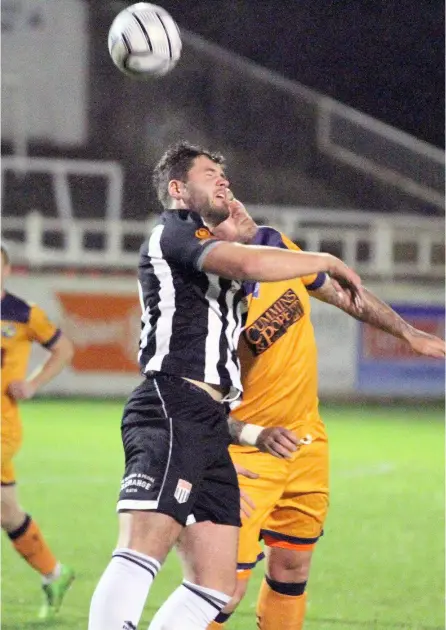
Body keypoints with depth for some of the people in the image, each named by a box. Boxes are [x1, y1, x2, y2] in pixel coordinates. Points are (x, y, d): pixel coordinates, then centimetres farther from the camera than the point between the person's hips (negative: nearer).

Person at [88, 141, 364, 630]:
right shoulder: (173, 232, 4)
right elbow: (247, 264, -17)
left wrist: (253, 434, 22)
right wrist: (327, 261, -5)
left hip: (207, 427, 10)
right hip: (172, 411, -10)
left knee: (215, 585, 3)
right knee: (142, 553, -25)